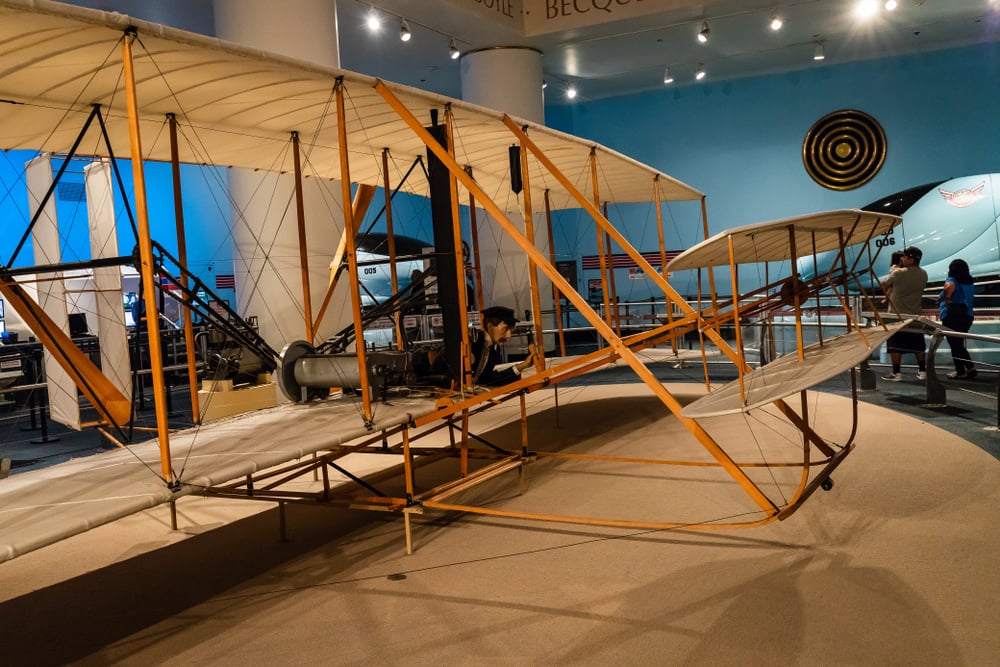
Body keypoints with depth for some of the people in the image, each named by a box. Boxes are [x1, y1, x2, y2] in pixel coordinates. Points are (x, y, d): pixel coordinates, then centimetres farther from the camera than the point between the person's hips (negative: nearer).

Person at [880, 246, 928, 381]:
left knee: (895, 346, 1)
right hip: (915, 315, 5)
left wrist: (887, 294, 18)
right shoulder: (923, 275, 0)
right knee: (918, 346, 13)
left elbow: (884, 284, -3)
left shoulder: (898, 273, -17)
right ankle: (922, 371, 18)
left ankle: (896, 373, 2)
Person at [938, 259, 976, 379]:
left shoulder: (952, 280, -10)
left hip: (952, 317, -7)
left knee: (955, 346, 2)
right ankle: (970, 368, 10)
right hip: (967, 316, 7)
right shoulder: (969, 283, 12)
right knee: (960, 345, 18)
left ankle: (960, 372, 5)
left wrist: (947, 298, -21)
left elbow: (950, 286, -36)